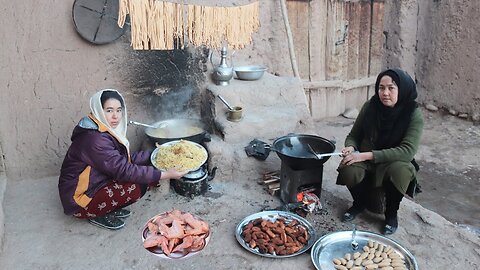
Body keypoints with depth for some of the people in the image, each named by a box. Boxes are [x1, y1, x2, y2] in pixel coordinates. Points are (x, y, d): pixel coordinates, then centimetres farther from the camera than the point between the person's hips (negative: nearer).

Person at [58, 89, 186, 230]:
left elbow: (128, 159, 5)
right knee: (137, 186, -24)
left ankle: (109, 209, 9)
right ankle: (98, 216, -3)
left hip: (96, 184, 9)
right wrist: (165, 175, -28)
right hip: (79, 199, -9)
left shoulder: (107, 131, 1)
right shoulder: (95, 139, -28)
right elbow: (124, 171, -30)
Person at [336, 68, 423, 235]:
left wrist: (366, 155, -33)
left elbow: (407, 151, -27)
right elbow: (353, 136, 3)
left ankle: (391, 213, -4)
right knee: (348, 171, -29)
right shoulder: (370, 107, -9)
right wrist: (351, 148, -22)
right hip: (367, 162, 2)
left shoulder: (413, 114, -17)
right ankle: (360, 203, 6)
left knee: (398, 170, -36)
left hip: (395, 162, -2)